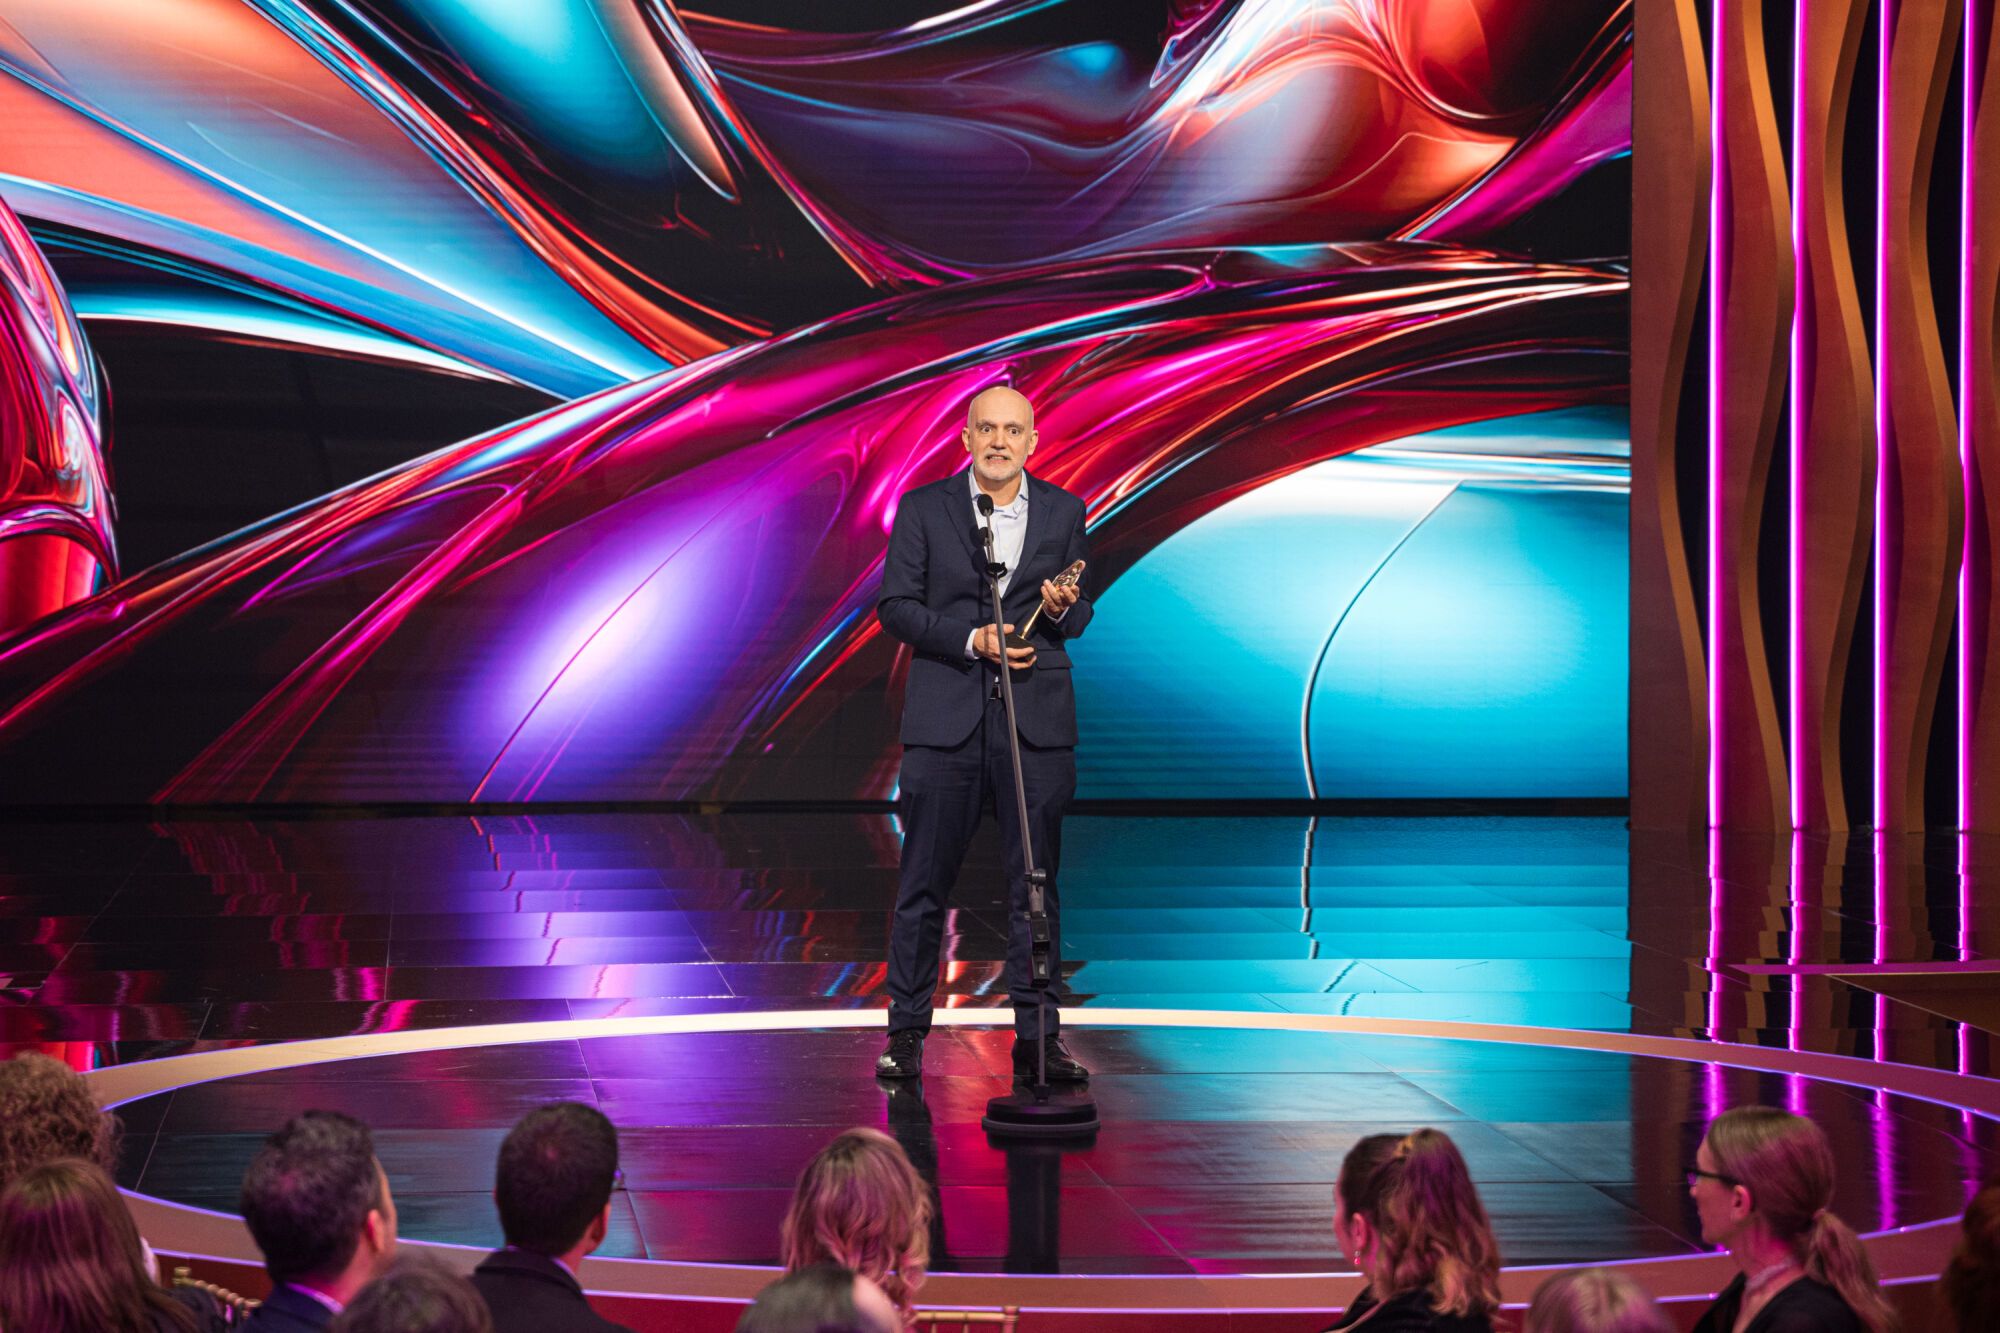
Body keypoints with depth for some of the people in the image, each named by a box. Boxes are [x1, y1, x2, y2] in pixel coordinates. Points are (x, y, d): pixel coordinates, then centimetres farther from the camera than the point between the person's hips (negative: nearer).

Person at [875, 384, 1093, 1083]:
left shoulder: (1064, 512, 9)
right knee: (924, 882, 2)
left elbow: (1079, 617, 13)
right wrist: (973, 638, -13)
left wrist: (1060, 609, -11)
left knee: (1036, 882, 4)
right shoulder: (923, 508, 3)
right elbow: (895, 606, -2)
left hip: (1037, 718, 2)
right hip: (945, 720, -1)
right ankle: (906, 1032, 11)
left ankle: (1037, 1036, 10)